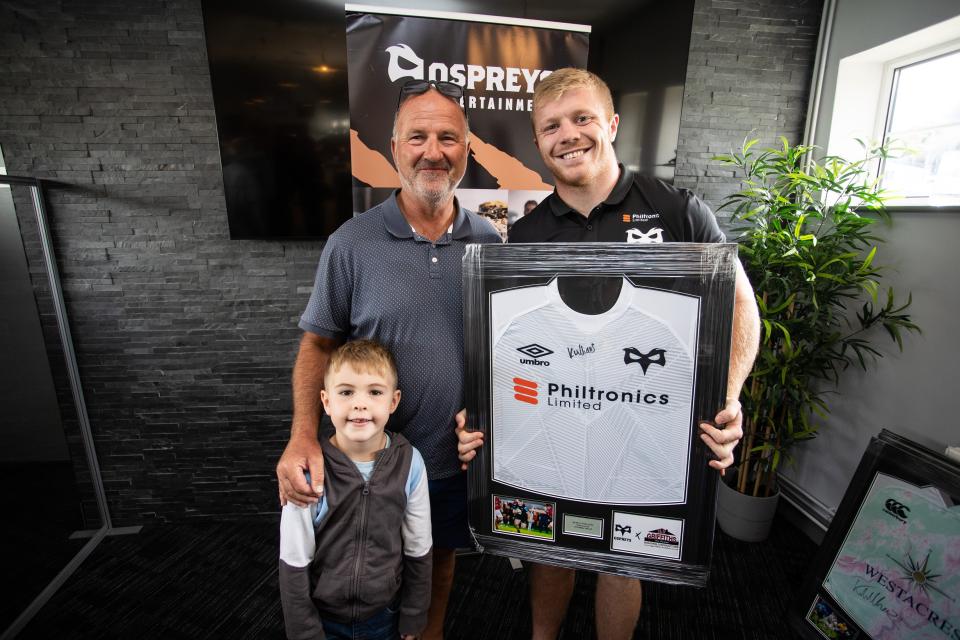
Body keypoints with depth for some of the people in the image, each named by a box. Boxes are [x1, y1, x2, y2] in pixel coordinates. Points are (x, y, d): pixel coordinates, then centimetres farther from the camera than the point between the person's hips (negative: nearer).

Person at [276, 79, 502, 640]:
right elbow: (318, 344, -6)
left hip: (461, 454, 3)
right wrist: (304, 437, -17)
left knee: (441, 559, 27)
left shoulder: (489, 241, -4)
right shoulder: (353, 243, -12)